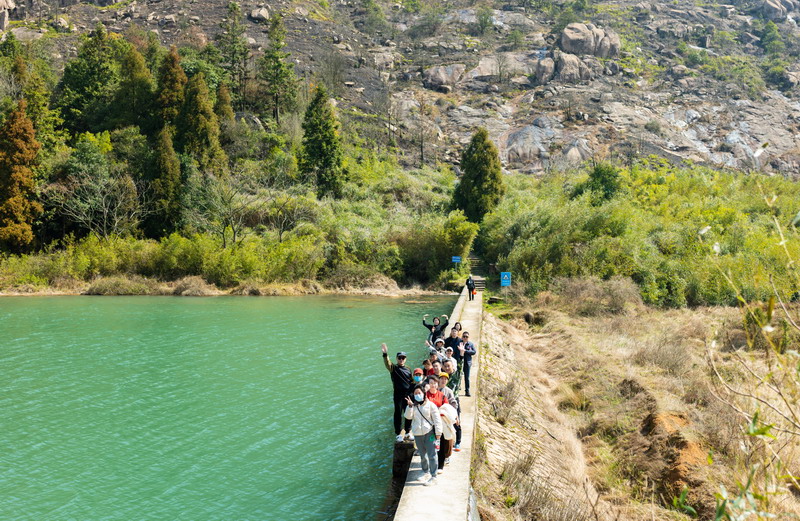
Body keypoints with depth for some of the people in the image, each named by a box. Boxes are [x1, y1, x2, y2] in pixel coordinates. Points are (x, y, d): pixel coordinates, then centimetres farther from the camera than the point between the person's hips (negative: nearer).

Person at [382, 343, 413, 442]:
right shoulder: (394, 367, -1)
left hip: (408, 393, 4)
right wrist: (385, 354, -40)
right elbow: (387, 364, -22)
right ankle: (398, 433, 3)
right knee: (398, 413, -2)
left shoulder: (408, 369, 12)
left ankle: (408, 432, 22)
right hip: (398, 394, -4)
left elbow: (412, 381, 18)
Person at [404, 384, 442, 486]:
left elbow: (437, 419, -5)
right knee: (422, 455, 17)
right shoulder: (413, 406, 7)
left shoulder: (430, 405, -5)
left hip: (429, 433, -5)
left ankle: (433, 477, -3)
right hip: (417, 434, 5)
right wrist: (410, 406, -18)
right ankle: (425, 472, 36)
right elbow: (408, 416, -5)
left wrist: (438, 433, -7)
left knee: (431, 455, -7)